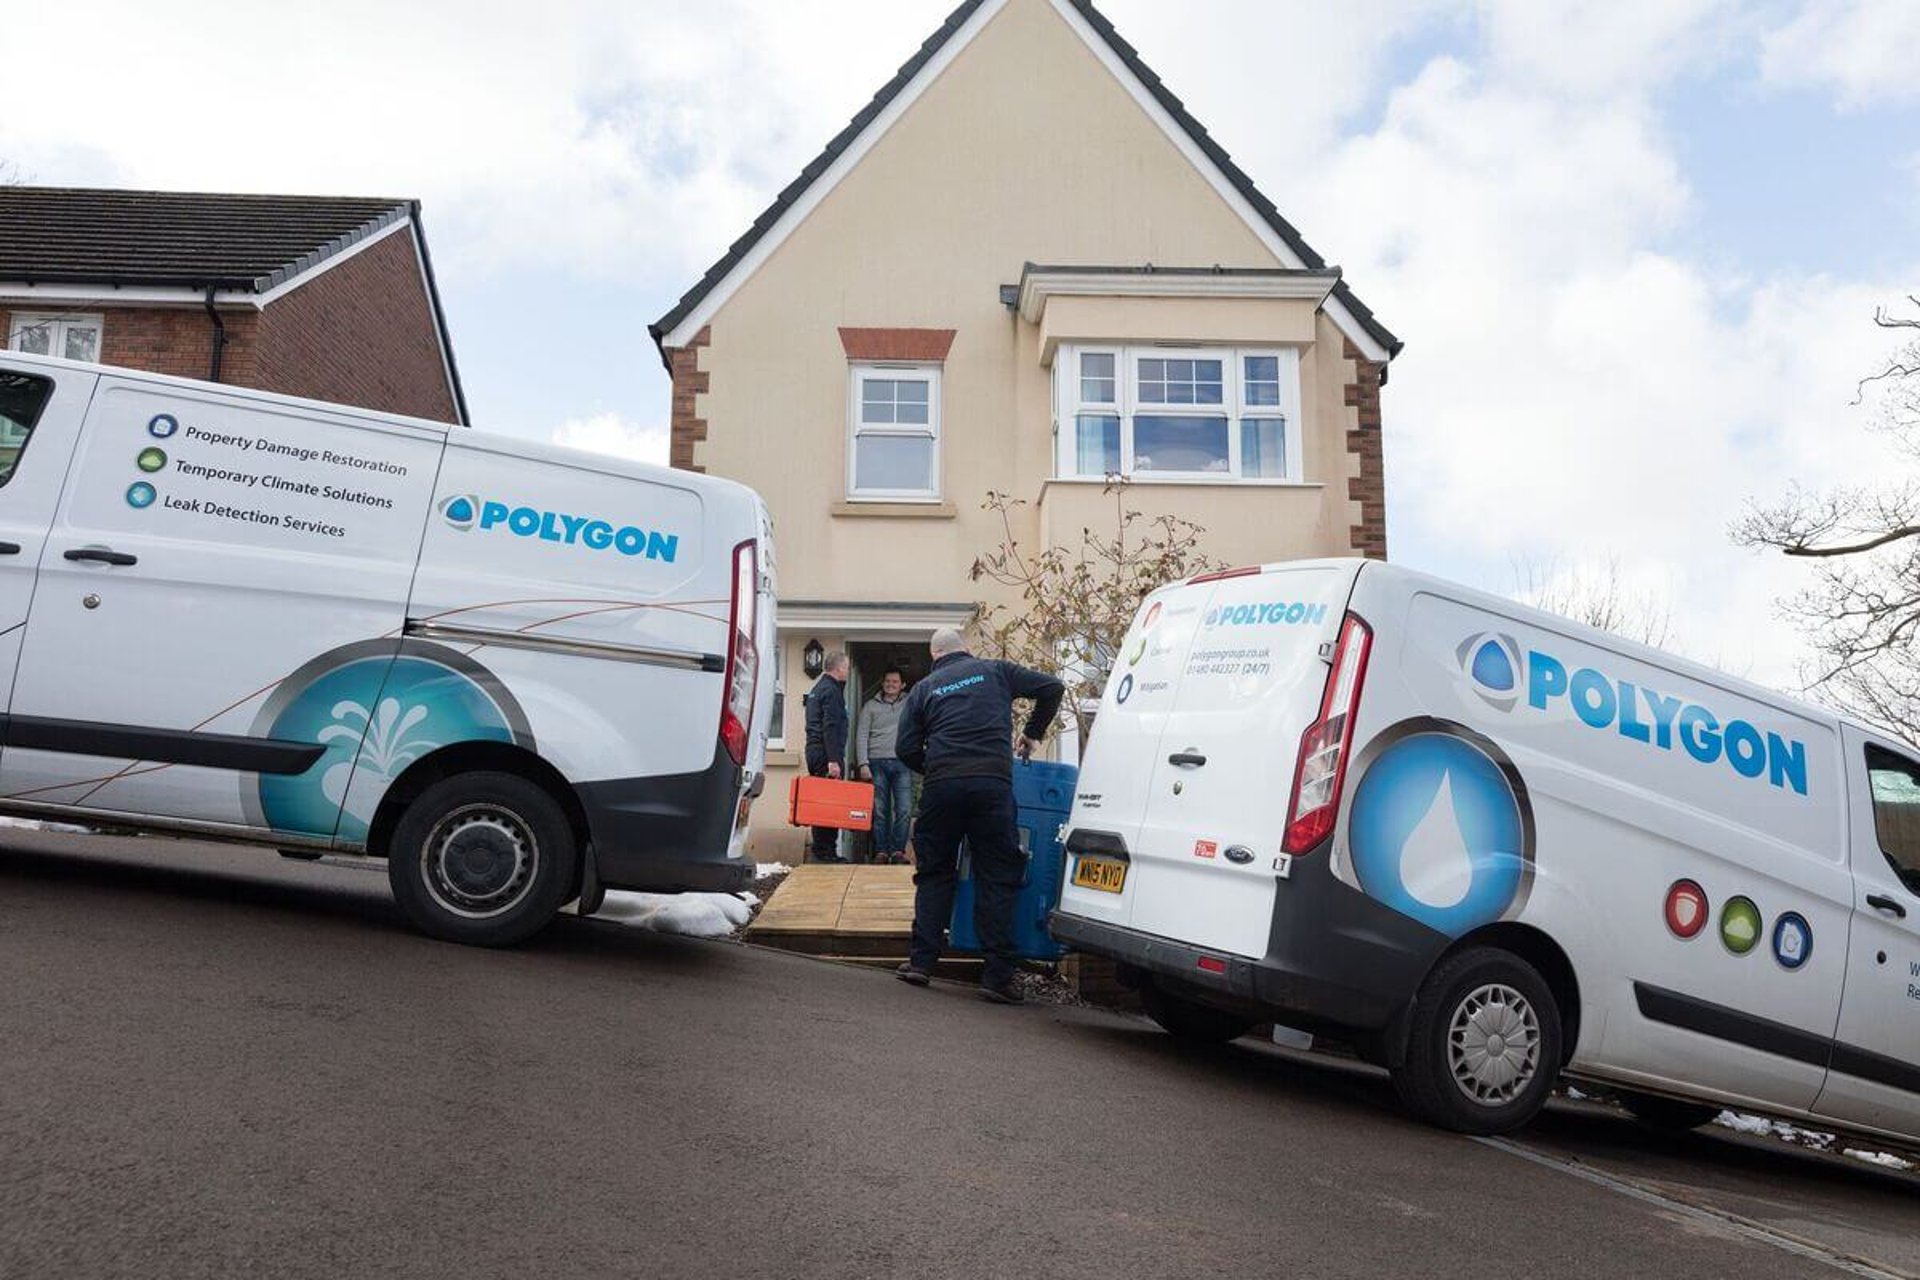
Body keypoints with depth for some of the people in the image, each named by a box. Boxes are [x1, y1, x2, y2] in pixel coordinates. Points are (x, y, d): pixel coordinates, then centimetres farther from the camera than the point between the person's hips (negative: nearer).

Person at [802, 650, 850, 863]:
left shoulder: (817, 689, 20)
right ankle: (825, 850, -9)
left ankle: (820, 849, 14)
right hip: (826, 754, -10)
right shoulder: (831, 690, -11)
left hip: (814, 752, 10)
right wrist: (833, 760, -21)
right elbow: (830, 727, -18)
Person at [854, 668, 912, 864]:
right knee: (879, 810, -1)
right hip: (877, 762, 0)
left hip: (902, 762, 0)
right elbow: (861, 736, 5)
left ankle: (898, 850, 1)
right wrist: (863, 764, -5)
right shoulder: (871, 706, 10)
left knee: (904, 810, -7)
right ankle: (881, 851, 4)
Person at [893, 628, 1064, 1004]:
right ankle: (998, 976, -1)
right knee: (997, 877, 2)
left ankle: (921, 961, 13)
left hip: (942, 785, 1)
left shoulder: (924, 688, 17)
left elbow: (906, 748, 10)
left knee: (934, 873, 15)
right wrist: (1033, 733, 25)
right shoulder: (994, 671, 16)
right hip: (992, 783, -1)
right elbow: (1052, 688, 14)